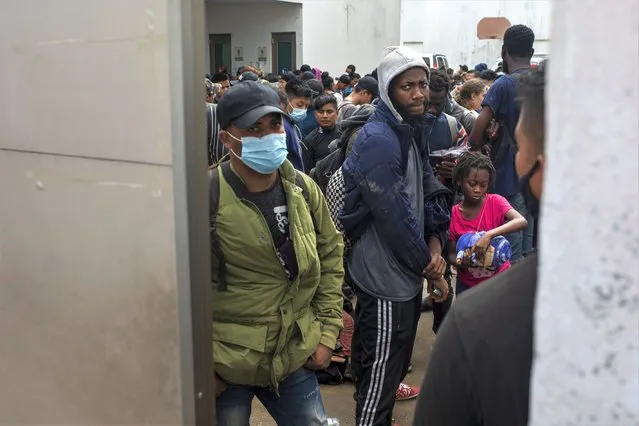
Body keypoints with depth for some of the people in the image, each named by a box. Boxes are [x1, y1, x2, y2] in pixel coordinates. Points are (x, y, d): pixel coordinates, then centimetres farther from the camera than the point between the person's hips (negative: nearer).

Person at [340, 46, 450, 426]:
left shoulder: (407, 132, 9)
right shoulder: (379, 141, -22)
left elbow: (428, 191, 11)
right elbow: (396, 219, -24)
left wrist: (434, 244, -5)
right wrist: (431, 270, -12)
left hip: (405, 272, 10)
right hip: (385, 277, -10)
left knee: (394, 361, 26)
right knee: (380, 369, 1)